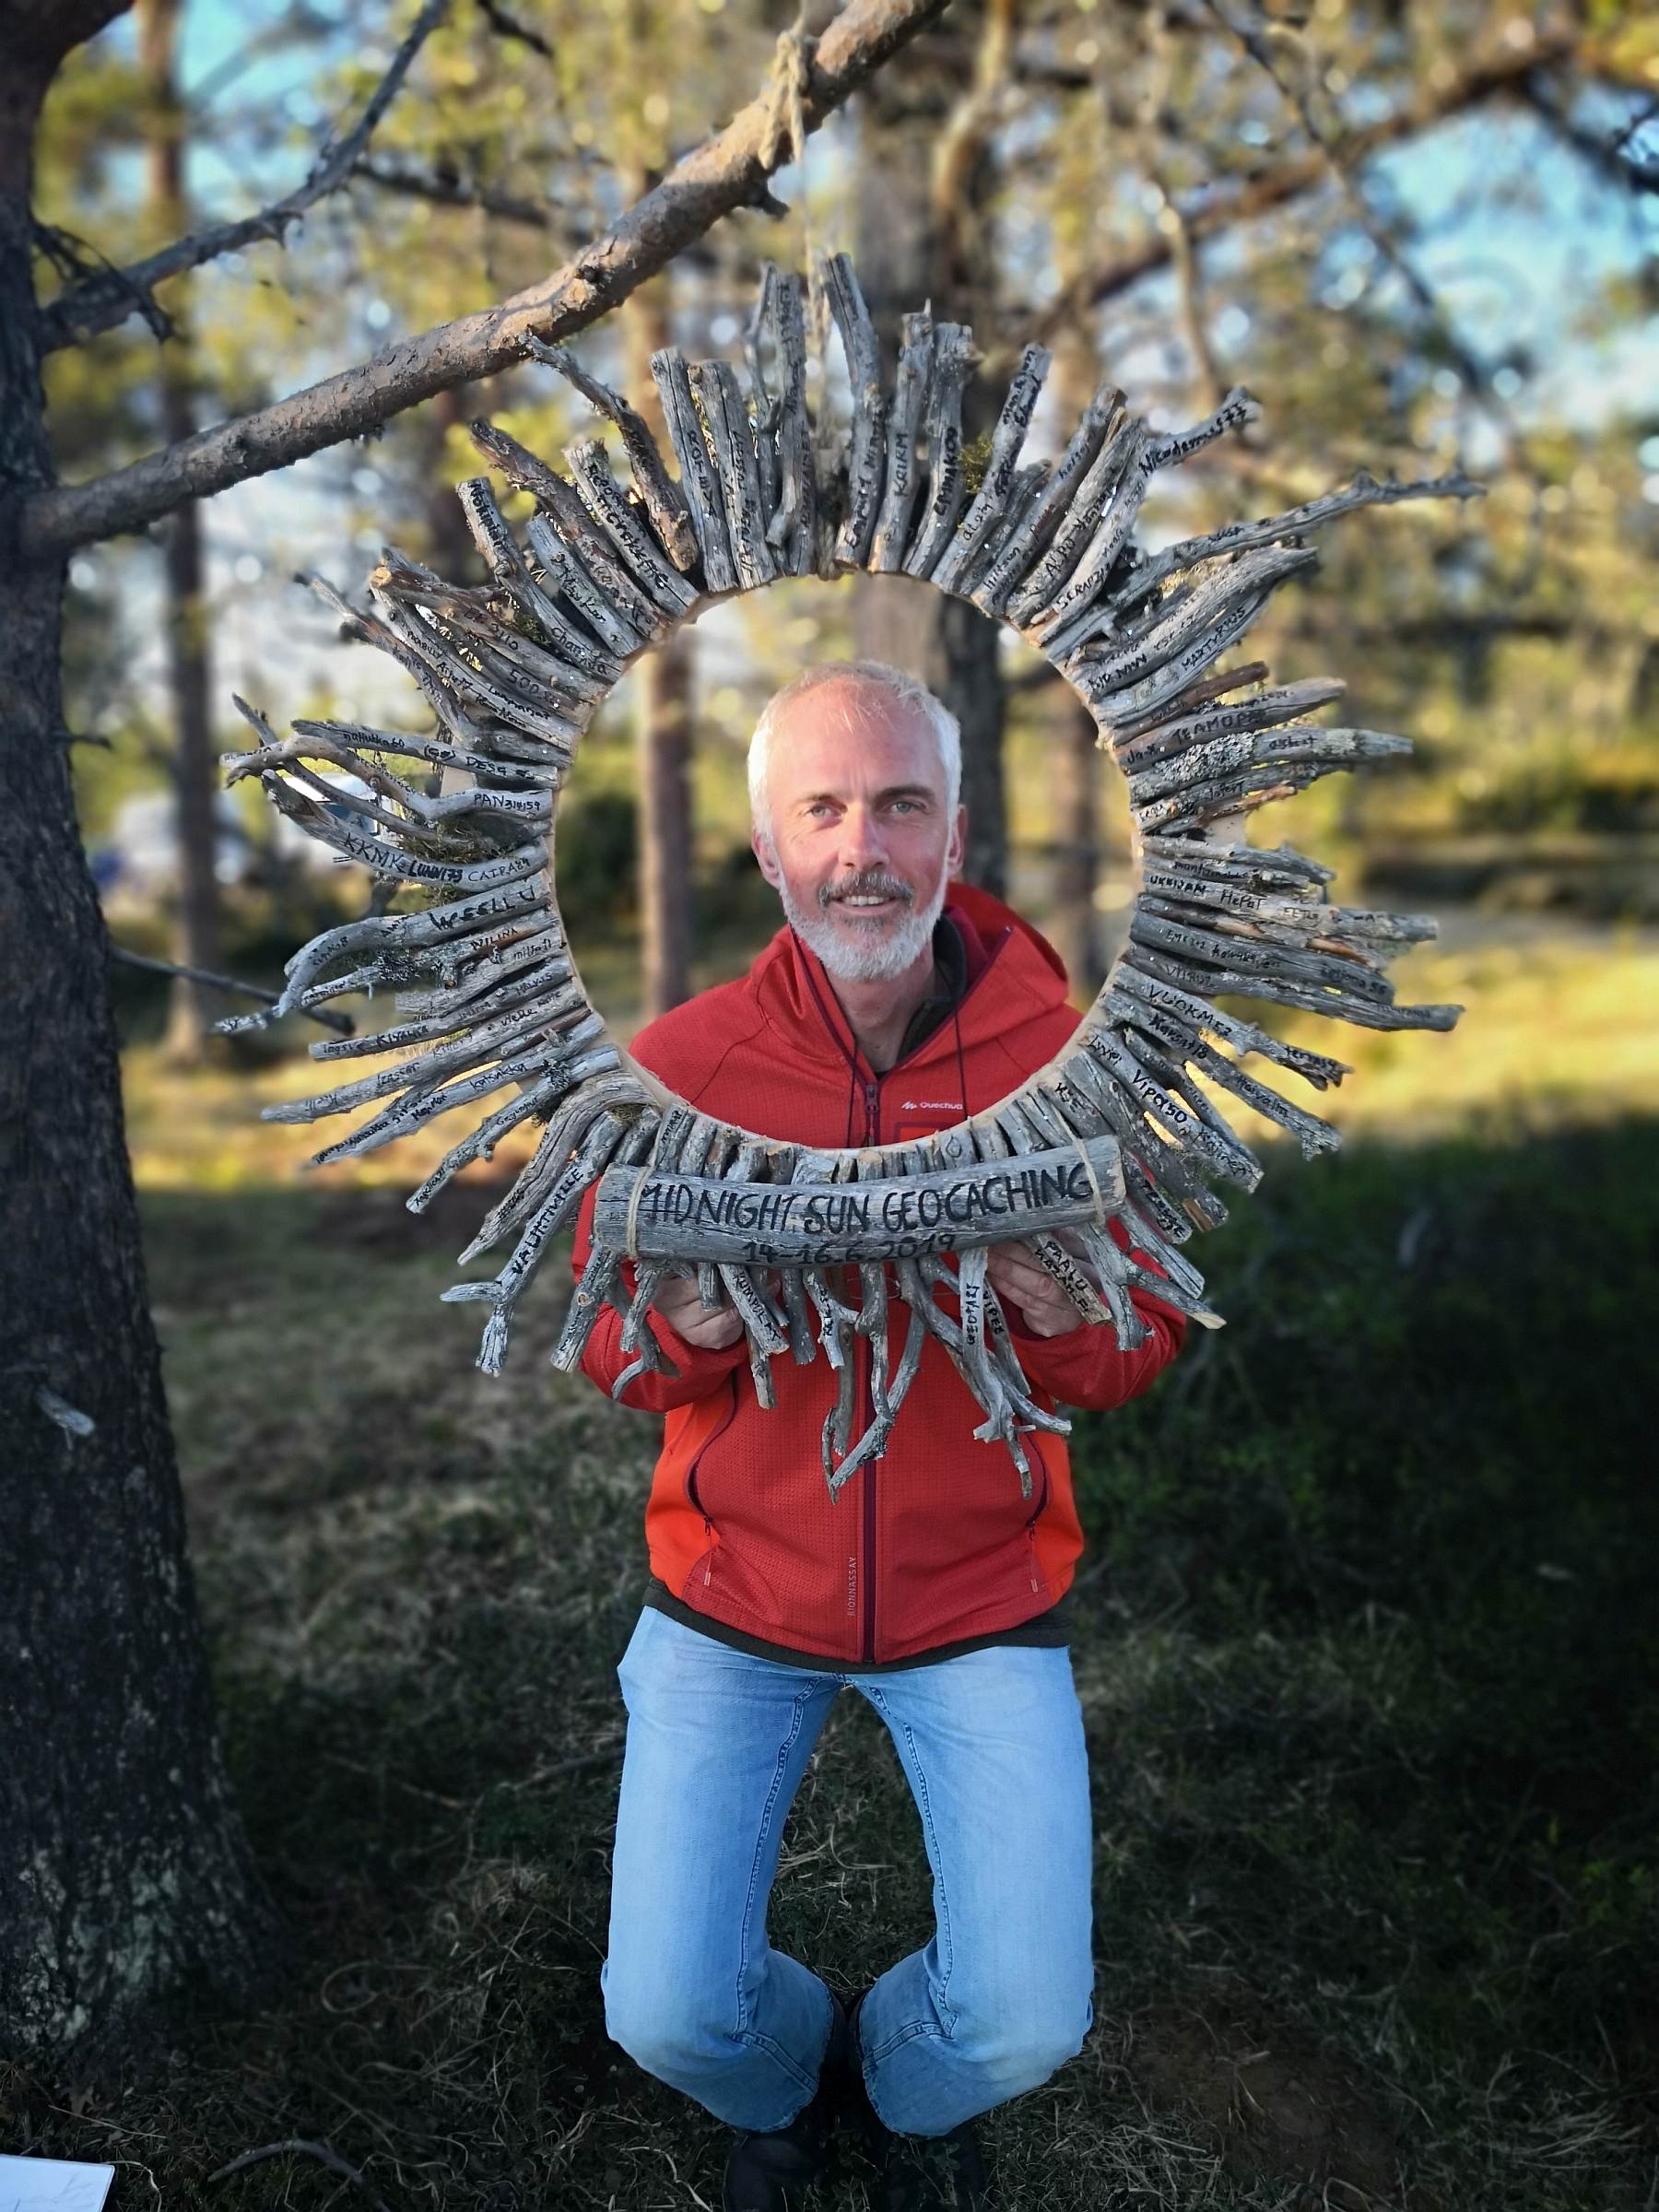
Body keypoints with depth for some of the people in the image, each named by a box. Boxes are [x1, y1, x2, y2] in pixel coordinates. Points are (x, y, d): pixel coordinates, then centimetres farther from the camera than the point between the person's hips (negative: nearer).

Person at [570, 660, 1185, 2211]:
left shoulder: (1063, 1056, -11)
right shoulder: (678, 1063, -11)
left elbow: (1139, 1355, -4)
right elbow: (606, 1354, -2)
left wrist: (1063, 1316, -27)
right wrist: (687, 1333, -26)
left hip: (978, 1597, 0)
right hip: (736, 1596, 0)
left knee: (1026, 2026, -5)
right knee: (669, 2017, -4)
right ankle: (782, 2086, 37)